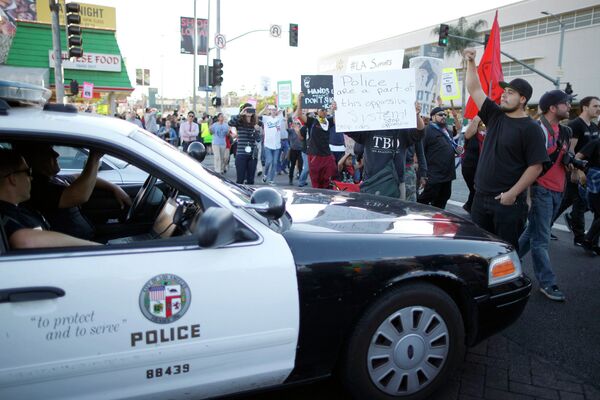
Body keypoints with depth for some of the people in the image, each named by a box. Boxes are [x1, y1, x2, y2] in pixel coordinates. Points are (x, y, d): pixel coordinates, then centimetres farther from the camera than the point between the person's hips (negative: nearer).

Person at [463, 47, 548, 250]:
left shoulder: (531, 129, -8)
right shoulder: (495, 115, 8)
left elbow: (536, 167, -12)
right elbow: (474, 90, 10)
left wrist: (513, 193, -16)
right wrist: (471, 63, 3)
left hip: (508, 201, -6)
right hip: (481, 197, 6)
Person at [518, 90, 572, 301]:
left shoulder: (564, 131, 12)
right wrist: (527, 194, -19)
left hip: (557, 190, 8)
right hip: (542, 190, -8)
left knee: (534, 232, 15)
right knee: (541, 240, -1)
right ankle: (547, 283, 6)